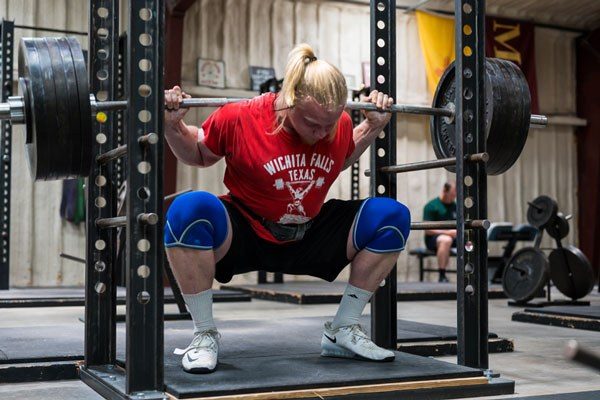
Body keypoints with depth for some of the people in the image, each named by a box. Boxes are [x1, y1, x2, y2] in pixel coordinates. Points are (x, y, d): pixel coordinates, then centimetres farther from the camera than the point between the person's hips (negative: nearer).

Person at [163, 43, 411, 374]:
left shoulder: (341, 125, -8)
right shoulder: (238, 119, -20)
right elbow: (199, 155, 0)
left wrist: (374, 126, 5)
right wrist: (171, 126, -17)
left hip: (307, 241, 4)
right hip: (243, 238, -4)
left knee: (393, 216, -12)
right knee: (189, 210, -37)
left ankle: (342, 331, -1)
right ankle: (204, 334, -18)